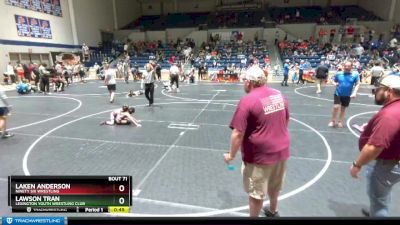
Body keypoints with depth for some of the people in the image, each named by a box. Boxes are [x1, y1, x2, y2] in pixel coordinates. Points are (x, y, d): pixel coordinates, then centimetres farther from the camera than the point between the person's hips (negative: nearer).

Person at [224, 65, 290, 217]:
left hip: (260, 154, -7)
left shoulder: (247, 100, -21)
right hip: (281, 150, 8)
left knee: (256, 192, 12)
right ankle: (273, 211, 52)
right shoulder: (279, 95, 1)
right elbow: (285, 122, 13)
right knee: (275, 186, 28)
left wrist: (231, 155, -10)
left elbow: (238, 133, -23)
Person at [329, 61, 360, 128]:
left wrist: (354, 93, -16)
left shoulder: (355, 74, -4)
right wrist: (335, 83, -13)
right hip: (338, 93, -1)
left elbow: (357, 84, -2)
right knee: (336, 107, -12)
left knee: (343, 108, 12)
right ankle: (333, 121, 7)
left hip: (347, 95, 1)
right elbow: (333, 80, 11)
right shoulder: (339, 73, -2)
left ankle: (340, 122, 26)